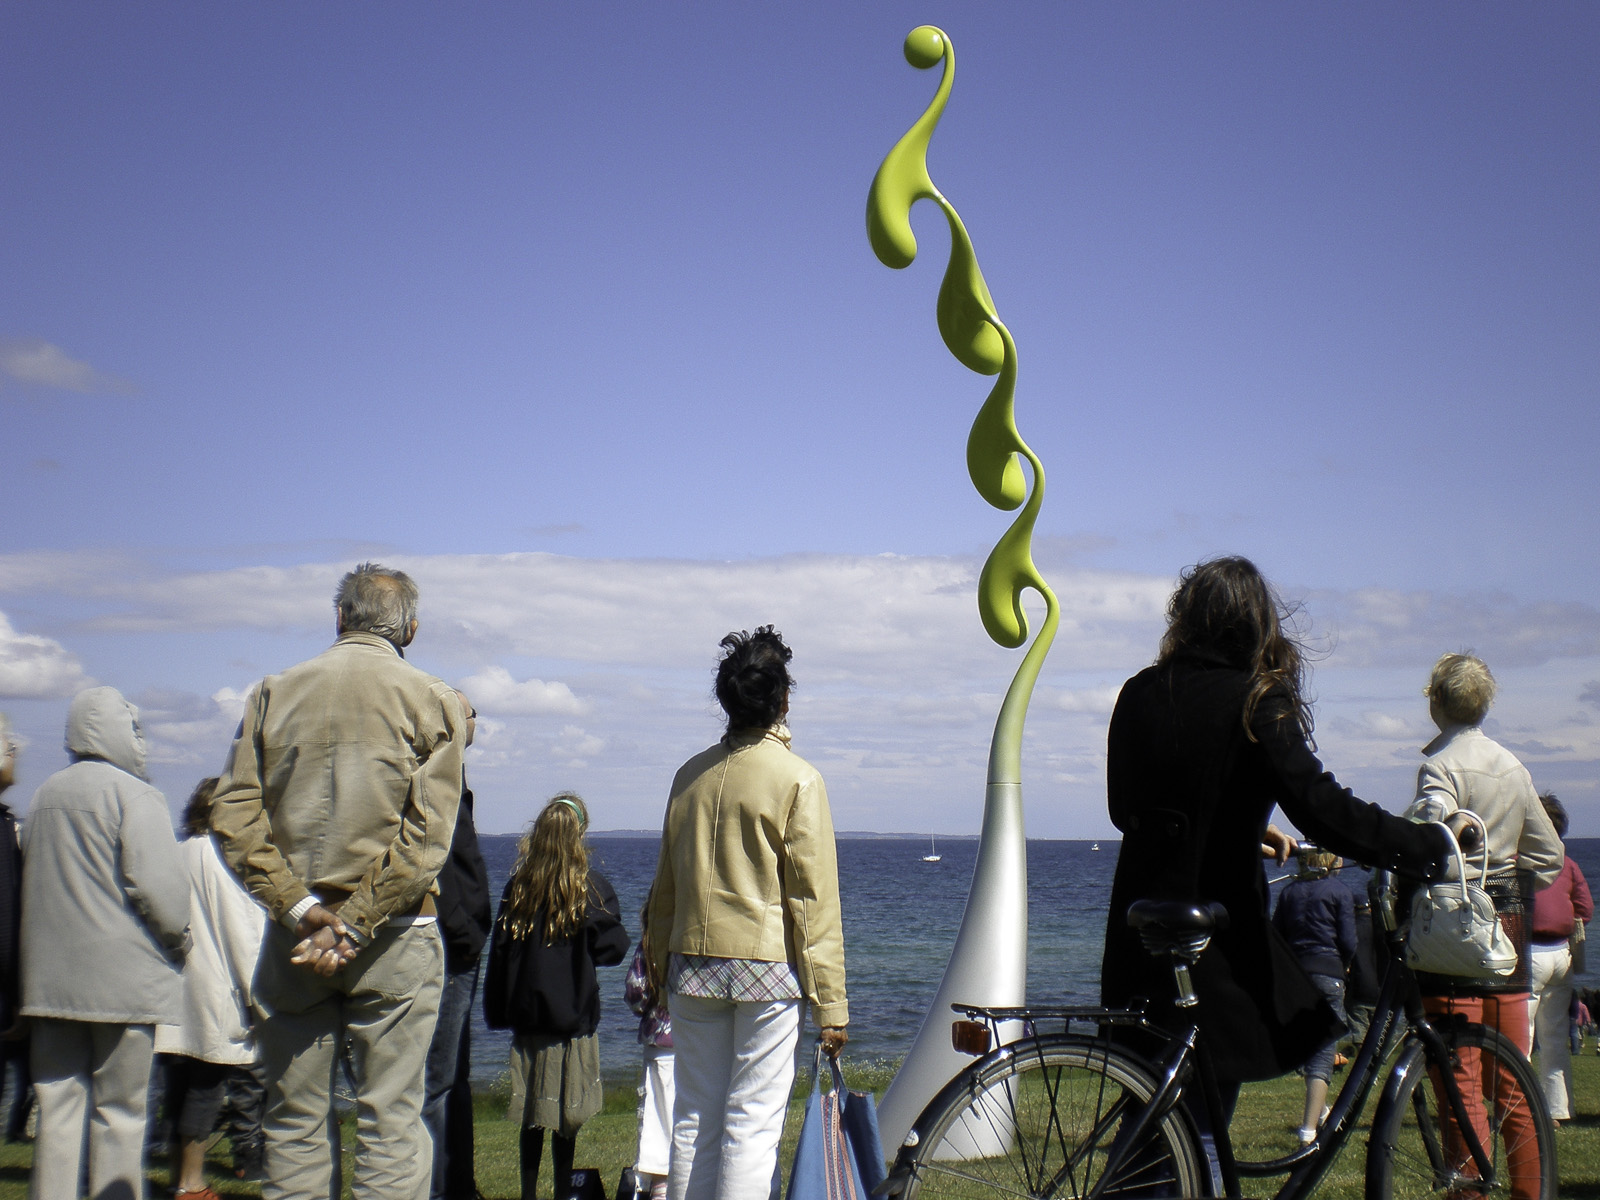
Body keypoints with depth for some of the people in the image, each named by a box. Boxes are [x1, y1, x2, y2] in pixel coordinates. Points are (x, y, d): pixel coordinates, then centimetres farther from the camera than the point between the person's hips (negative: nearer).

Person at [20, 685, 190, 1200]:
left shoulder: (43, 797, 14)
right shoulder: (134, 794, -9)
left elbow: (29, 883, 18)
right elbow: (159, 884, -16)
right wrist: (178, 942, 0)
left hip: (49, 979, 6)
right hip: (121, 982, -6)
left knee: (57, 1106, 10)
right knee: (120, 1109, 1)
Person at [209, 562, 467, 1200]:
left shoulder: (275, 693, 6)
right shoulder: (432, 701, -1)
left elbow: (233, 818, -3)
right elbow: (426, 836, -11)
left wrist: (299, 907, -9)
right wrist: (355, 923, -11)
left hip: (294, 933, 2)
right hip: (394, 935, -2)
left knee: (293, 1123, 10)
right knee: (391, 1125, 2)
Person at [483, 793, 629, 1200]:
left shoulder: (518, 887, 1)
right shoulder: (592, 888, -8)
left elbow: (499, 952, 5)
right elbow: (613, 949, -5)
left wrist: (498, 1013, 11)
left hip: (526, 1015, 3)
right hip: (573, 1017, -3)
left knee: (531, 1117, 10)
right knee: (567, 1115, 3)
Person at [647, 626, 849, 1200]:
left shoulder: (691, 774, 6)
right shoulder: (797, 779, -9)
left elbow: (665, 884, 12)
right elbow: (815, 899, -10)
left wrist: (661, 963, 22)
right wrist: (831, 1003, -7)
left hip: (692, 964, 5)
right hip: (766, 964, -5)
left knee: (694, 1117, 11)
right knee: (752, 1122, -1)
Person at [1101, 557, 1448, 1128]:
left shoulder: (1139, 693, 6)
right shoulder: (1255, 702, -12)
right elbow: (1324, 810, -21)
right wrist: (1432, 846, -11)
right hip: (1216, 943, -6)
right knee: (1197, 1126, 3)